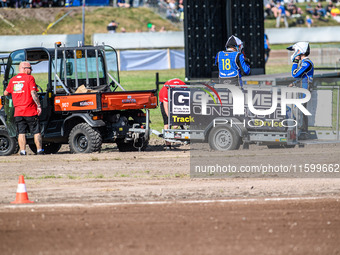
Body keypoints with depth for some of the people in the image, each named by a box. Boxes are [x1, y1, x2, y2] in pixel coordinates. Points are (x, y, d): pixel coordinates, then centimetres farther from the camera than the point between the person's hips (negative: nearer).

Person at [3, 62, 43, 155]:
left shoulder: (13, 80, 9)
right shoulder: (29, 78, -7)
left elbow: (5, 93, 18)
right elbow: (33, 93, -16)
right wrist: (39, 106, -13)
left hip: (18, 112, 4)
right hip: (30, 111, -4)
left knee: (21, 133, 7)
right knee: (36, 132, 4)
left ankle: (22, 151, 2)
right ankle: (39, 150, 4)